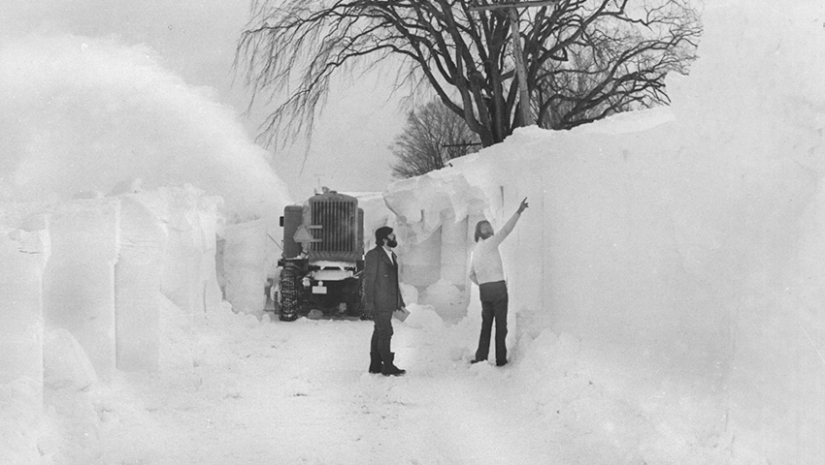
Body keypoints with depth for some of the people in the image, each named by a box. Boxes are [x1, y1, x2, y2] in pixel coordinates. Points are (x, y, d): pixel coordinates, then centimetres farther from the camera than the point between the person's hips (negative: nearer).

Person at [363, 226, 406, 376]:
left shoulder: (392, 255, 16)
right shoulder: (373, 255, -10)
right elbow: (368, 280, -13)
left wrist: (399, 301, 19)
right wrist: (369, 303, -17)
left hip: (388, 303, 8)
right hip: (378, 303, -8)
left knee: (379, 333, 12)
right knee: (385, 333, -9)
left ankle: (375, 365, 17)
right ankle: (387, 367, -5)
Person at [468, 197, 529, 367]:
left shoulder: (476, 250, 17)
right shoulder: (489, 244, -6)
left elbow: (472, 274, 23)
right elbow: (506, 230, -16)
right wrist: (519, 212, -17)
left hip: (483, 289, 7)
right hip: (498, 287, -7)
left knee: (486, 324, 11)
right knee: (501, 324, -1)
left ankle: (481, 357, 6)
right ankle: (500, 359, 1)